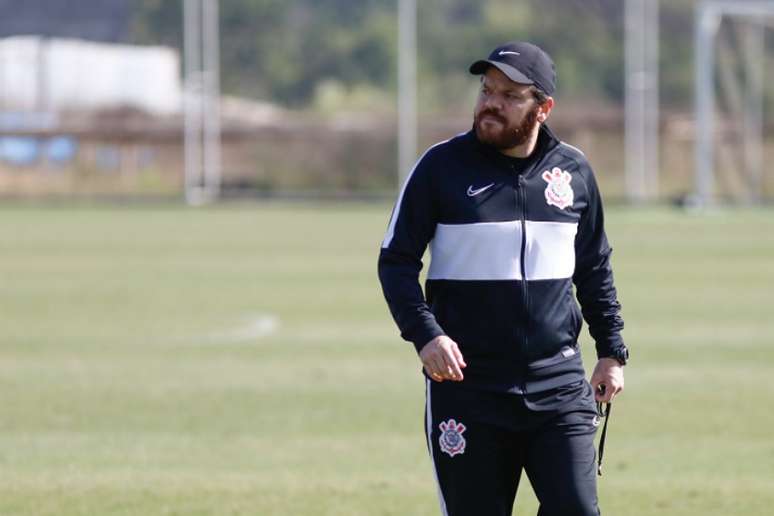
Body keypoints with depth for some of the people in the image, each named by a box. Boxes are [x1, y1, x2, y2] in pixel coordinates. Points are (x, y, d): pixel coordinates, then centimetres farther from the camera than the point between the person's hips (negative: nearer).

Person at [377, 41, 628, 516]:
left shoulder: (574, 170, 7)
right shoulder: (442, 166, -2)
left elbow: (595, 268, 18)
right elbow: (397, 260, -1)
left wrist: (612, 351, 13)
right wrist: (425, 334, -16)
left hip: (558, 383, 2)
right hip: (466, 384, -2)